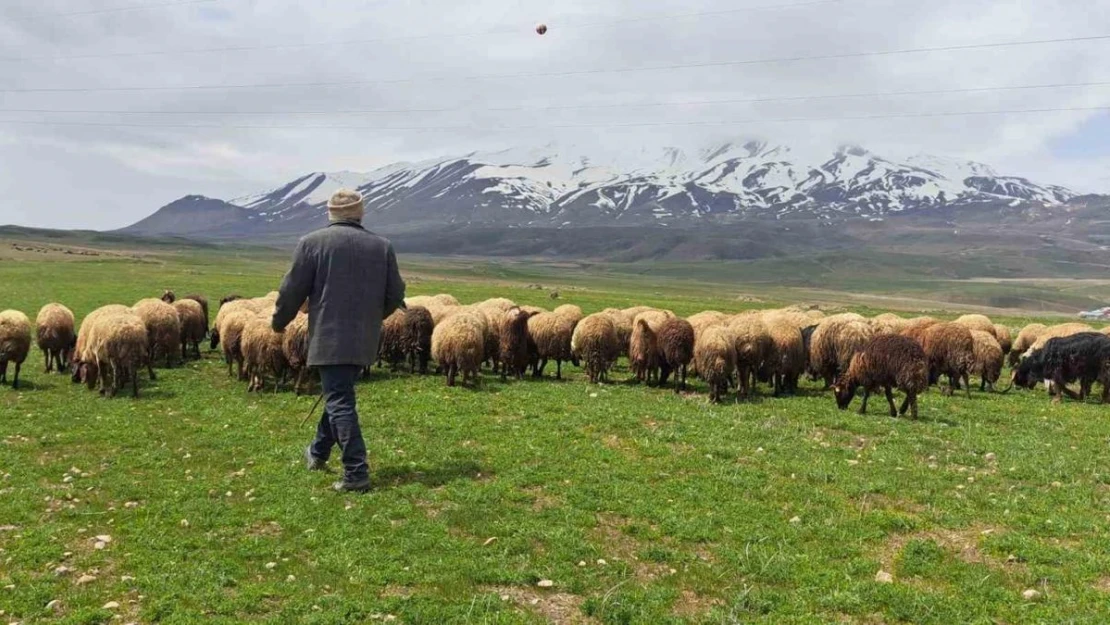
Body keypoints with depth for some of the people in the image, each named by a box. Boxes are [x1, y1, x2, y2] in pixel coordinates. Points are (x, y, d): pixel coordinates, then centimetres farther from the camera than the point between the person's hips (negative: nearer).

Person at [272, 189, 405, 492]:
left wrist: (279, 322, 15)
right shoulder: (382, 246, 6)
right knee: (339, 395, 21)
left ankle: (356, 473, -8)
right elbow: (395, 295, 9)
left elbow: (292, 291, -3)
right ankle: (318, 453, 37)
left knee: (339, 403, -3)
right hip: (364, 340, 5)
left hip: (329, 339, -5)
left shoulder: (312, 243, -5)